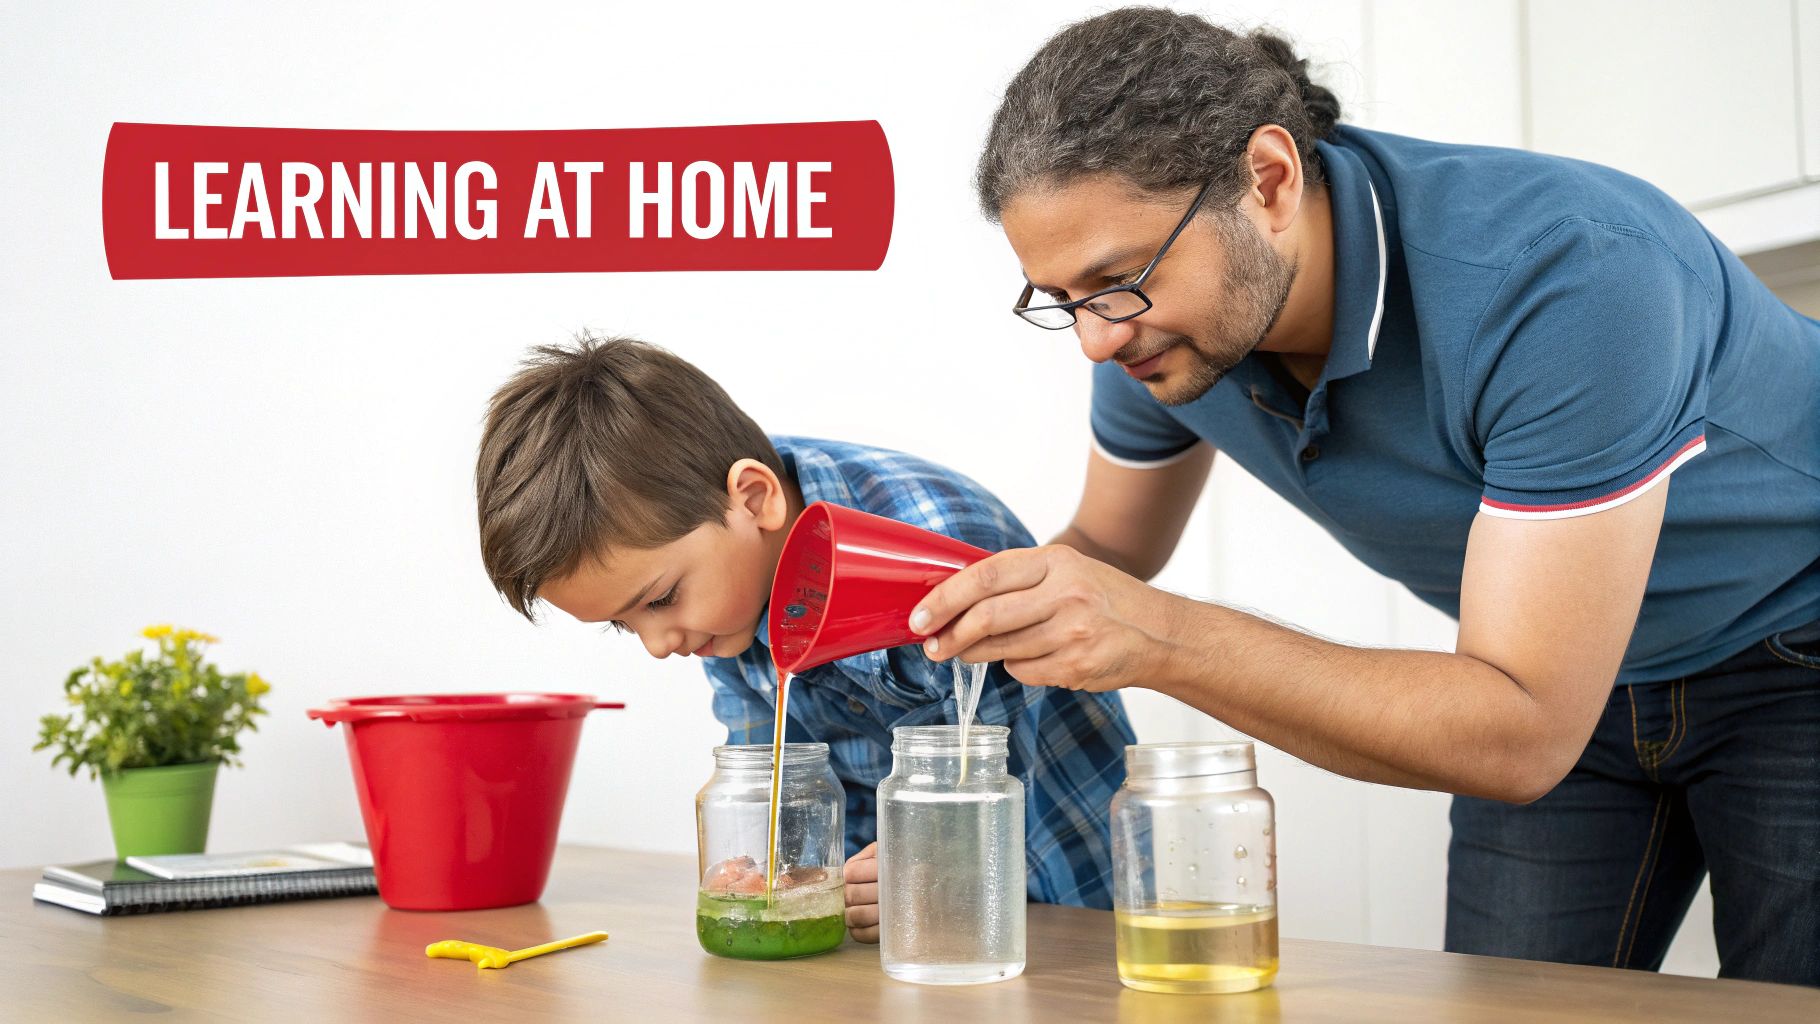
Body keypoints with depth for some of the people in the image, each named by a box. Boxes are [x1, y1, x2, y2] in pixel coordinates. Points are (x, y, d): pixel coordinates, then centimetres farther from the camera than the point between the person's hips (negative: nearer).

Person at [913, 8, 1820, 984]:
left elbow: (1524, 740, -39)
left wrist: (1163, 641, -48)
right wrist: (997, 603, -19)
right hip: (1555, 664, 5)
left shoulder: (1567, 275, -38)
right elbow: (1111, 545, 4)